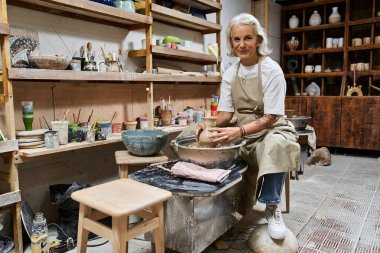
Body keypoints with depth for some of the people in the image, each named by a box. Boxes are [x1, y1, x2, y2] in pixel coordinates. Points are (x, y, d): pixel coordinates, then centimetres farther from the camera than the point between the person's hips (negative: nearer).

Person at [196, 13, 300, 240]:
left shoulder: (271, 70, -14)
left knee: (275, 145, -38)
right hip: (243, 135, 5)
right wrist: (211, 126, -20)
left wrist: (239, 131, -34)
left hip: (272, 130, -5)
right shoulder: (230, 74, 2)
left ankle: (272, 208, -15)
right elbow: (226, 113, 2)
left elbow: (270, 118, -18)